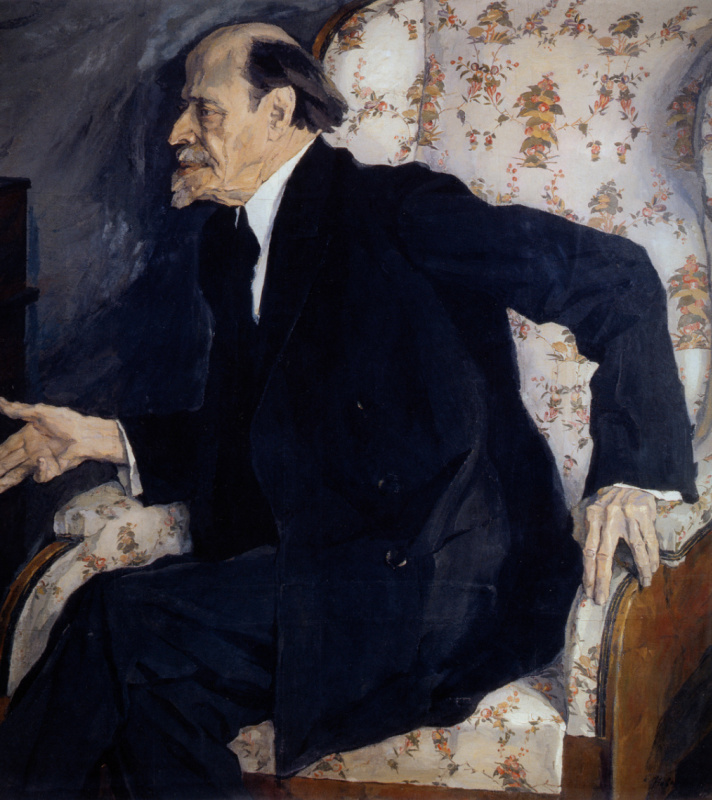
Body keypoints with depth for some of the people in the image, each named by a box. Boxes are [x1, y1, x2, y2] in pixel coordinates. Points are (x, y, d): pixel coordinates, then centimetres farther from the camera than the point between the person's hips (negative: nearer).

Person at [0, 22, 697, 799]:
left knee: (122, 616, -20)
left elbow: (611, 275, -12)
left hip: (443, 578, -6)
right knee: (151, 678, -20)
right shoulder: (229, 248, 16)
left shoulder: (390, 209, -9)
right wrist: (102, 438, 10)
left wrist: (626, 471, -17)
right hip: (325, 563, 7)